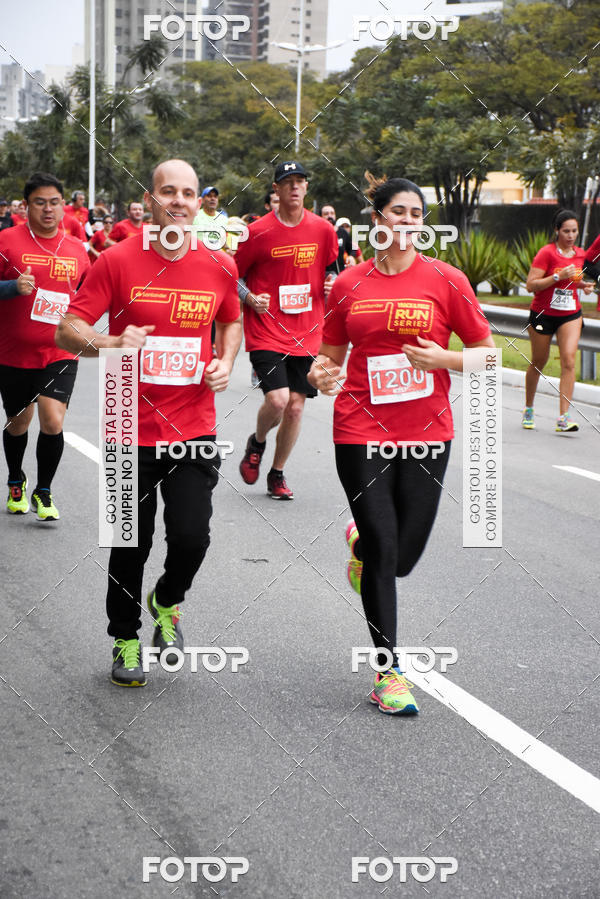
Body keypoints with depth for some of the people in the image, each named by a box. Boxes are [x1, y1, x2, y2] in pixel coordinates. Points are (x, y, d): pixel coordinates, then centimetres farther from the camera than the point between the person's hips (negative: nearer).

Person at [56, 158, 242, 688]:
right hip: (132, 429, -1)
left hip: (194, 429, 1)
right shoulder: (117, 261, -7)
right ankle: (125, 639, 31)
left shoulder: (219, 266, 2)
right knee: (130, 545, 7)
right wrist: (110, 343, -27)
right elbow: (67, 330, -8)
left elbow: (232, 321, 21)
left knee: (191, 536, -9)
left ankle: (167, 601, 26)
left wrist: (226, 362, 2)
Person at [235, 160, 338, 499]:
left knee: (296, 405, 3)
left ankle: (277, 475, 22)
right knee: (277, 399, -19)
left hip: (307, 333, 4)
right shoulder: (258, 232, -6)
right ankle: (257, 443, 15)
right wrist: (250, 298, -15)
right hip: (266, 332, -3)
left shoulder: (323, 230, 4)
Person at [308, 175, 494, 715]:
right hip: (362, 431, 0)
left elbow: (487, 354, 2)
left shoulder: (446, 280, -1)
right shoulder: (349, 284, 3)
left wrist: (440, 359, -14)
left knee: (403, 558, 3)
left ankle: (362, 542, 42)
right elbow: (332, 354, 13)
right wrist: (322, 374, -9)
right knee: (382, 550, -3)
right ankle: (389, 672, 11)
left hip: (426, 434, 0)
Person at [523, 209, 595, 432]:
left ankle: (563, 417, -16)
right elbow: (531, 285, -18)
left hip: (570, 314, 3)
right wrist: (558, 276, -25)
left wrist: (583, 284, 2)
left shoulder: (579, 254, 5)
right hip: (543, 313, -3)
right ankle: (528, 409, 32)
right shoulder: (546, 253, -12)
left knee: (569, 360, -14)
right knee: (538, 363, 10)